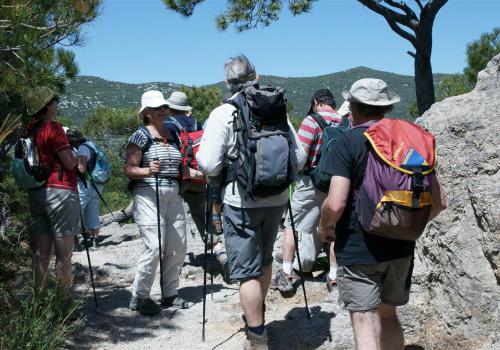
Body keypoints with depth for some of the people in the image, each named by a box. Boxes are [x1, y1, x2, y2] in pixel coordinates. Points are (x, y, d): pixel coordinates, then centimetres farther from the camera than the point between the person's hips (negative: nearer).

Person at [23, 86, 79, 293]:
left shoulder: (29, 129, 10)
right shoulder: (53, 127, -10)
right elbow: (70, 163, -11)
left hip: (35, 193, 7)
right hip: (60, 191, -7)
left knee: (41, 253, 10)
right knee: (64, 253, -1)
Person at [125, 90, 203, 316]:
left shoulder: (172, 135, 15)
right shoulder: (141, 135, -5)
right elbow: (129, 169, -9)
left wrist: (199, 173, 7)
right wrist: (148, 170, -26)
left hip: (173, 196, 7)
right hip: (149, 195, -7)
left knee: (178, 246, 6)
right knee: (154, 248, -11)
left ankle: (170, 294, 21)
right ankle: (139, 297, 5)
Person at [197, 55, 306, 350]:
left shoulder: (223, 114, -9)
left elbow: (208, 164, -15)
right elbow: (299, 157, 4)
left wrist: (218, 176, 7)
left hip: (241, 202, -5)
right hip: (276, 199, 5)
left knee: (247, 269, 2)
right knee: (264, 259, 24)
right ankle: (258, 314, 43)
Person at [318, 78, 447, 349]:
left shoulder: (348, 142, -11)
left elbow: (335, 203, -21)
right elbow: (438, 202, 4)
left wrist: (324, 227, -1)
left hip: (357, 249, -5)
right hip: (401, 248, 6)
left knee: (365, 324, -1)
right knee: (388, 315, 21)